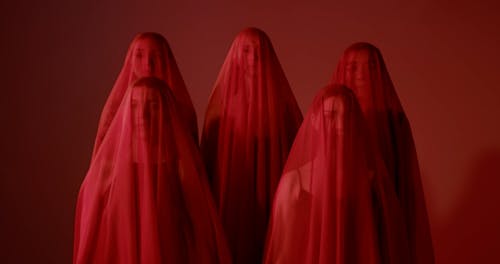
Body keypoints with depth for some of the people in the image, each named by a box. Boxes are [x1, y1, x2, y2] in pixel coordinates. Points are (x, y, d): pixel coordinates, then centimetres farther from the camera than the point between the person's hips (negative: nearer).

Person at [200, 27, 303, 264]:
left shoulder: (279, 95, 1)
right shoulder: (224, 94, 2)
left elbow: (296, 145, 1)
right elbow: (210, 149, 3)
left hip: (270, 194, 0)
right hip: (230, 191, 0)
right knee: (232, 245, -1)